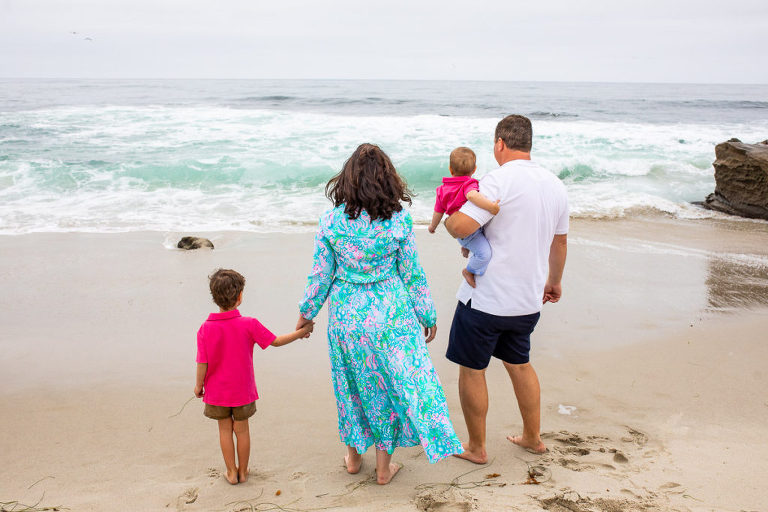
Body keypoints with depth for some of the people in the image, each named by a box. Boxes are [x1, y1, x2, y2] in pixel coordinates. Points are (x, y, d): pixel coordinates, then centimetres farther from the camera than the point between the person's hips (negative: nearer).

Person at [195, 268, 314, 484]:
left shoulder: (205, 329, -17)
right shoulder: (248, 324, -19)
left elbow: (202, 364, -12)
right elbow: (276, 341, -9)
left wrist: (199, 385, 6)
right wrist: (300, 332, 5)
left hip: (216, 392, 0)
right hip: (242, 391, 0)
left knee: (225, 429, 17)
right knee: (242, 429, 16)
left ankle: (231, 472, 26)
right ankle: (243, 471, 29)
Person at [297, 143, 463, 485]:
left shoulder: (330, 221, -9)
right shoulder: (398, 220, -11)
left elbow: (321, 275, -2)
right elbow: (412, 274, -4)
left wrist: (306, 312, 13)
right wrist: (428, 315, 8)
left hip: (346, 313, 2)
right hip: (389, 314, -1)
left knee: (352, 383, 20)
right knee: (390, 383, 14)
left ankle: (353, 457, 37)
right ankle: (384, 467, 25)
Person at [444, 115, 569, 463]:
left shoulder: (500, 180, -18)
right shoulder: (554, 185, 6)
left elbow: (462, 226, -27)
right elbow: (560, 241, 17)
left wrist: (446, 216, -2)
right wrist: (554, 280, 32)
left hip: (486, 300, -7)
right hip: (528, 300, 7)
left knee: (471, 369, 9)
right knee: (519, 364, 25)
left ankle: (476, 448, 22)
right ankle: (532, 438, 36)